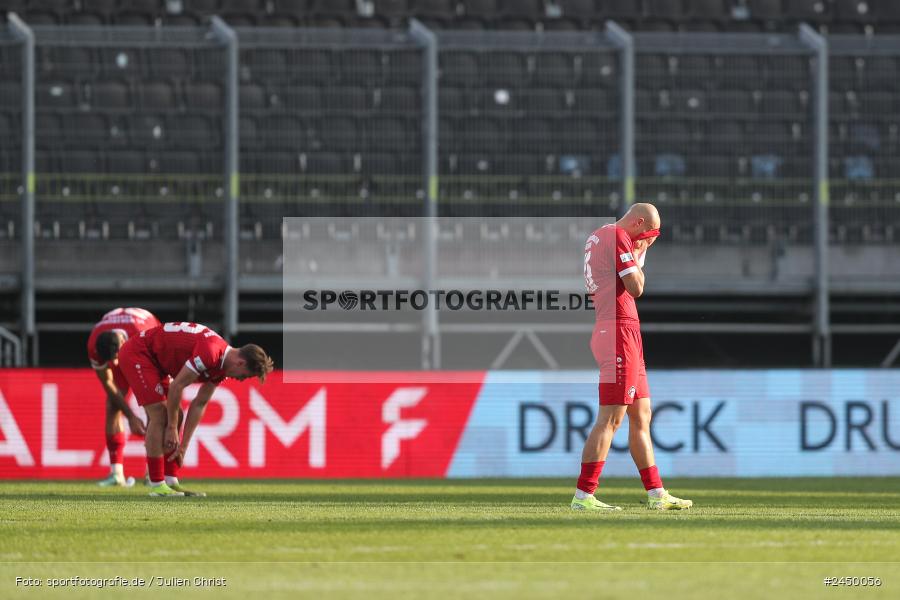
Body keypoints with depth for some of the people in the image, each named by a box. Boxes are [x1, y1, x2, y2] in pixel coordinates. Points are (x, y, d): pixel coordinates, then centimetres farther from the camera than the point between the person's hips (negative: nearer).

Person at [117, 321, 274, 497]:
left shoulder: (221, 364, 2)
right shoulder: (210, 353, -29)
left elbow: (199, 404, 8)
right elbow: (177, 386, -24)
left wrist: (183, 445, 7)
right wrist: (172, 427, -13)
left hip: (155, 359, 10)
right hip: (136, 354, -10)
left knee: (172, 415, 7)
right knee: (159, 416, -14)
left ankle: (171, 482, 8)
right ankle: (157, 486, -10)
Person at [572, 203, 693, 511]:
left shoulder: (596, 236, 19)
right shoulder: (619, 237, -11)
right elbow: (636, 288, -15)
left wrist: (638, 254, 18)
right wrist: (638, 255, 2)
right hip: (620, 331, -11)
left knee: (641, 416, 14)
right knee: (611, 418, -12)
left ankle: (656, 494, 19)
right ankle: (583, 495, -14)